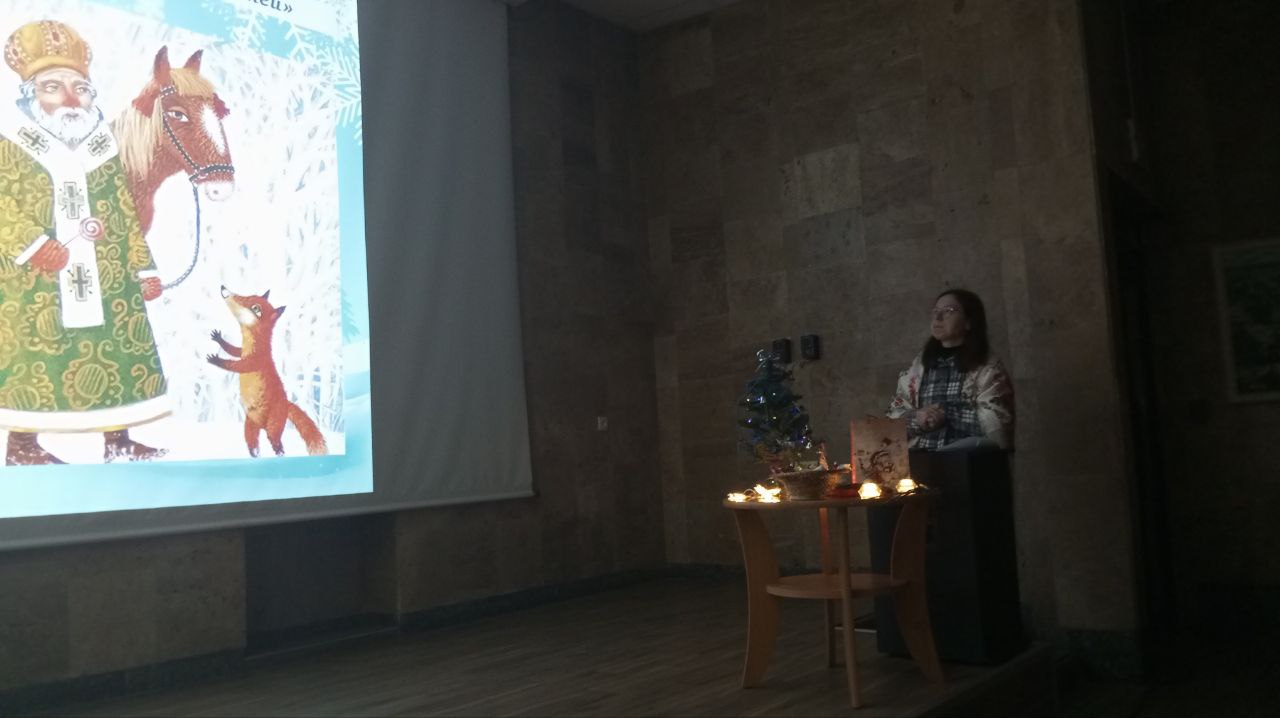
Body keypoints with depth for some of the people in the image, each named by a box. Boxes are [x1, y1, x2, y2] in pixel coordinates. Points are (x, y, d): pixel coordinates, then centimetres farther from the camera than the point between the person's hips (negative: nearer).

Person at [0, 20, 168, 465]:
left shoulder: (103, 150, 11)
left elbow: (127, 216, 11)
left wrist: (143, 269, 7)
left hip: (103, 278, 4)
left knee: (113, 351, 5)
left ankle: (118, 440, 14)